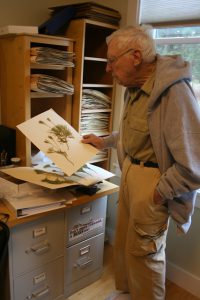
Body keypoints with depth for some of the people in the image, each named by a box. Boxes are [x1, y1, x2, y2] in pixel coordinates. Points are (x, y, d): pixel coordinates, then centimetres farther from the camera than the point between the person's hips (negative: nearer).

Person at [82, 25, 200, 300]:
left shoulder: (173, 91, -25)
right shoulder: (135, 87, 3)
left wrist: (160, 191, -16)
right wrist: (104, 142, 20)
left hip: (152, 180, -8)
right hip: (130, 172, 9)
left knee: (144, 252, 11)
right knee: (123, 242, 23)